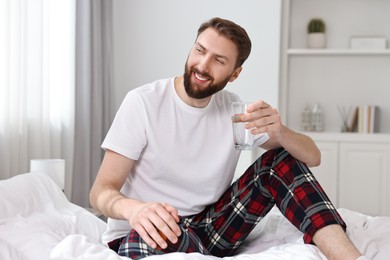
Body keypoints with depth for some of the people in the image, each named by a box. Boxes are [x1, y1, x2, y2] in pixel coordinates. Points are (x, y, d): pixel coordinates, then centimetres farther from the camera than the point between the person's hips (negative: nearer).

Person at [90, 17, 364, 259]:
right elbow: (101, 191, -16)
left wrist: (280, 132, -27)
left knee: (282, 160, -10)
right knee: (158, 232, -43)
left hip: (207, 229, 5)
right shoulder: (143, 102, -14)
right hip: (143, 237, -4)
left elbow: (312, 157, -3)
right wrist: (133, 208, -41)